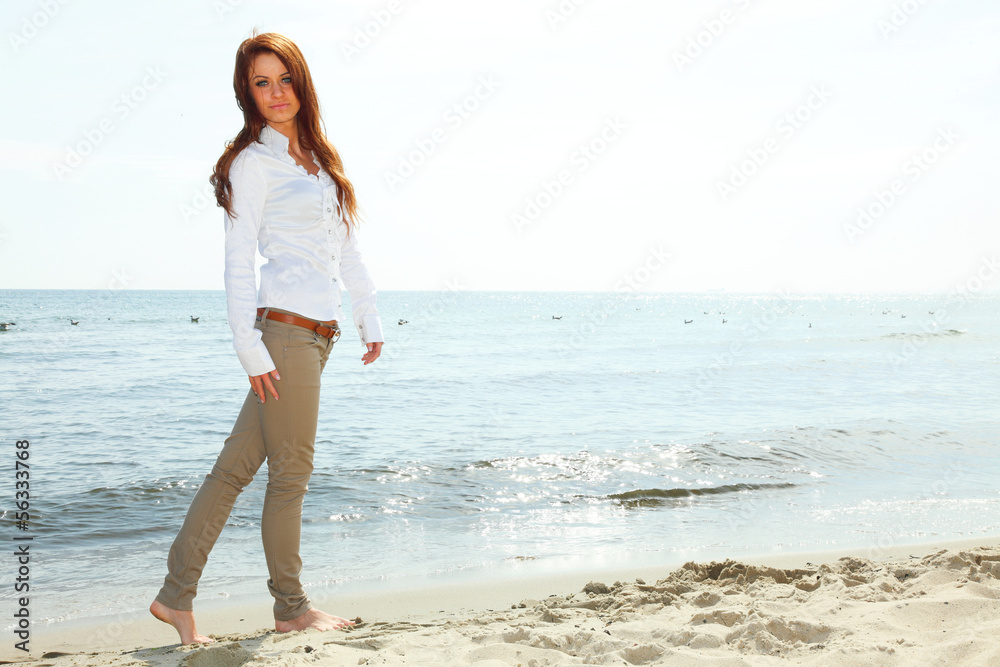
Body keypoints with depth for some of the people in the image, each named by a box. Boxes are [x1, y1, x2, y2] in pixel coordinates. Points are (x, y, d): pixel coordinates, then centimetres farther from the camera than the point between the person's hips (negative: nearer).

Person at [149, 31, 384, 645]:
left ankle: (177, 595, 13)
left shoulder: (318, 156, 19)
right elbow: (239, 261, -9)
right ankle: (292, 607, 15)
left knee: (237, 465, 8)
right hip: (286, 327, -7)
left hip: (319, 332, 7)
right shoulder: (253, 161, -4)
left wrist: (371, 319, 18)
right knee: (291, 472, 2)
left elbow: (347, 247, 21)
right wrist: (250, 349, -14)